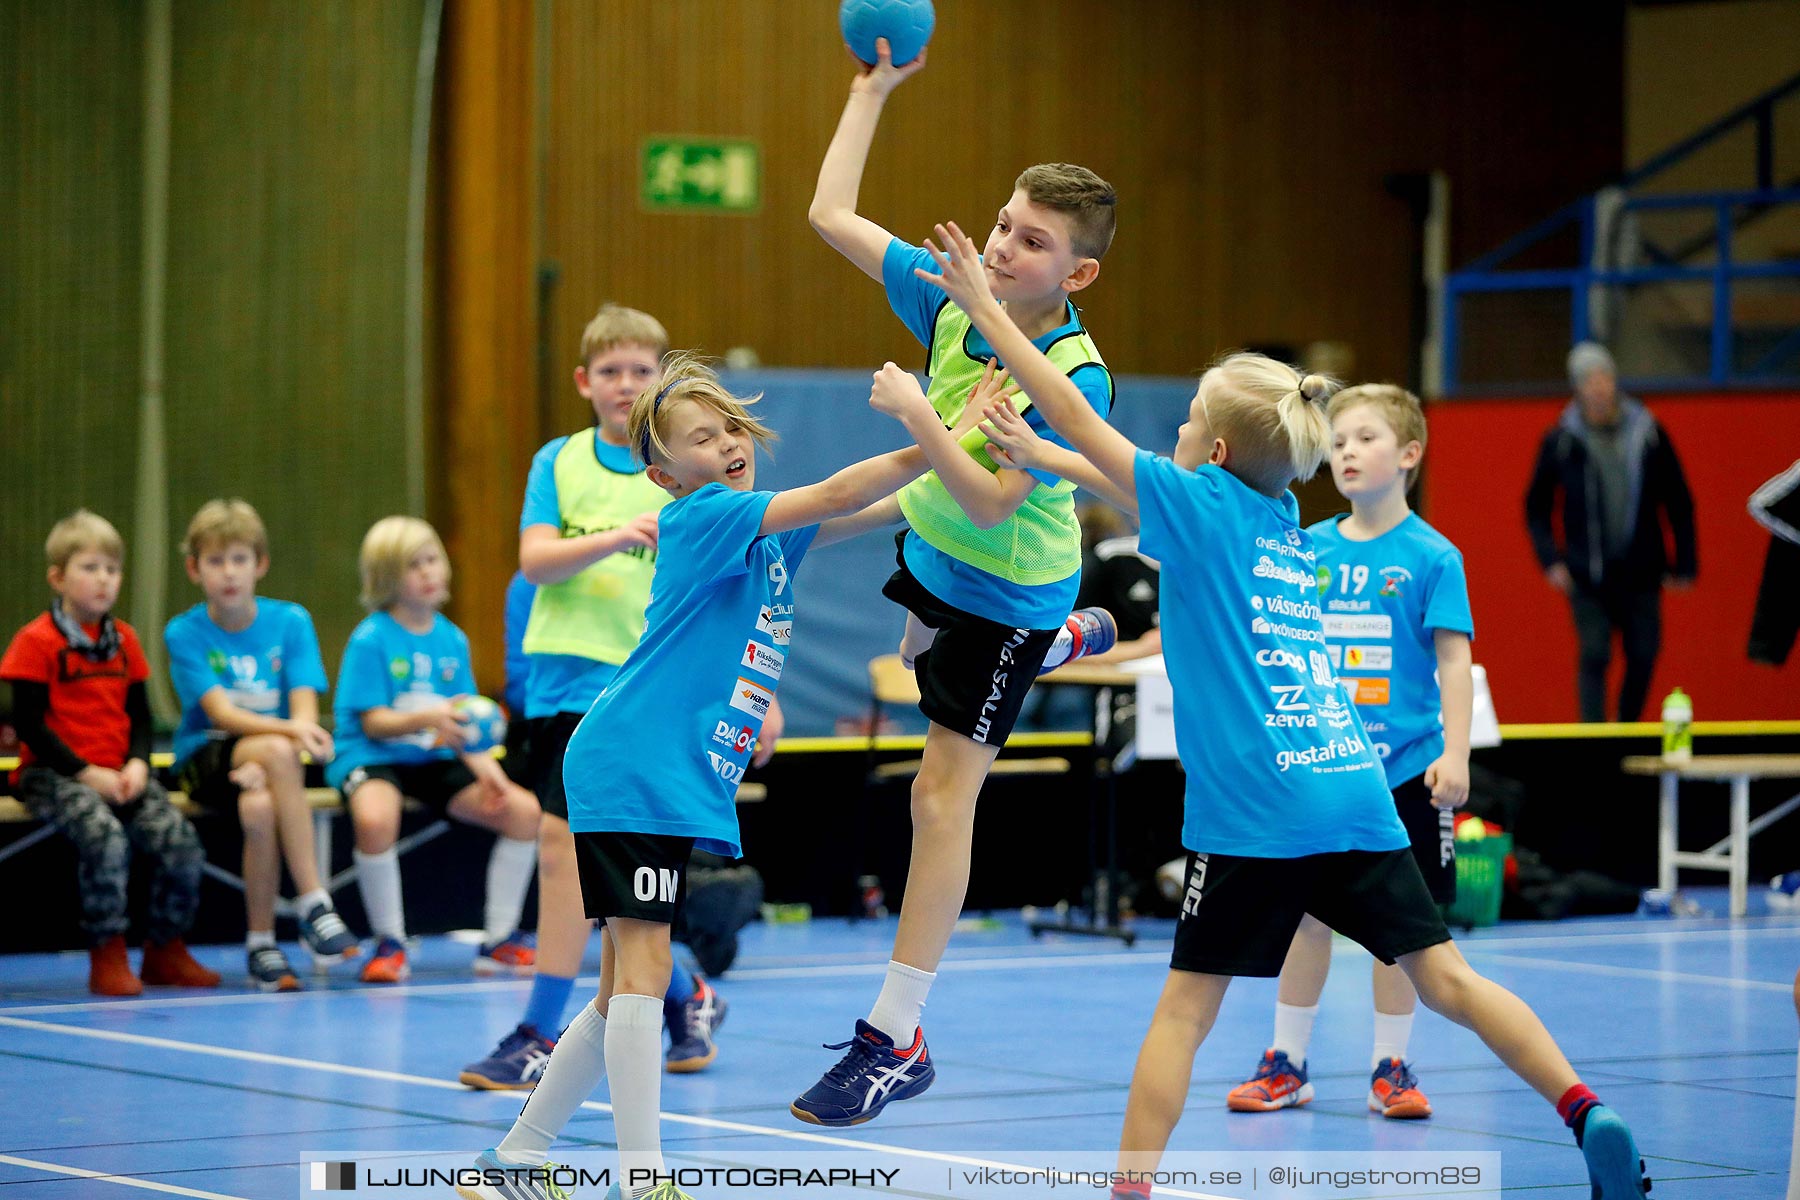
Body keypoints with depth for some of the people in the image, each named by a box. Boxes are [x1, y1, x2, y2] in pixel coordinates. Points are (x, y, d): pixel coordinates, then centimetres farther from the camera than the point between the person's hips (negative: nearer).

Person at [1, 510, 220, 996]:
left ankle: (164, 952, 6)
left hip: (117, 775, 6)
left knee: (182, 842, -15)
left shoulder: (124, 639, 13)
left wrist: (137, 764, -5)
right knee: (107, 837, -34)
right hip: (53, 774, -5)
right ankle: (107, 958, -20)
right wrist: (87, 774, -15)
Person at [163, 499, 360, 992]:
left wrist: (266, 767, -28)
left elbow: (305, 711, -8)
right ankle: (314, 903, -33)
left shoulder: (291, 621, 2)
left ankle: (260, 943, -23)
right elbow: (222, 713, -16)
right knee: (278, 750, -34)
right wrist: (288, 732, -34)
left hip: (274, 752, 2)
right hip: (208, 757, -2)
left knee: (259, 807, -36)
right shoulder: (185, 633, -3)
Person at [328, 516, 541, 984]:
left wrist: (484, 765, -10)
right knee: (375, 818, -39)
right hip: (372, 758, -6)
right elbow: (373, 722, -13)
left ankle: (499, 941, 4)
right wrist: (429, 719, -30)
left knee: (525, 810, -10)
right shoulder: (370, 639, -9)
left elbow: (464, 721, 8)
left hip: (435, 762, 6)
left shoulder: (452, 639, 8)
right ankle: (390, 945, -18)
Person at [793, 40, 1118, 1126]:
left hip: (1008, 592, -7)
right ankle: (1070, 640, 67)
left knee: (943, 791, -10)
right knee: (914, 666, 38)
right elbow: (833, 215, -8)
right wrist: (876, 86, -9)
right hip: (930, 553, 7)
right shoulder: (953, 301, -16)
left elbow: (992, 505, -35)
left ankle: (896, 1042, -7)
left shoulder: (1076, 376, -32)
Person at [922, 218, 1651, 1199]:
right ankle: (1587, 1114, -8)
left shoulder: (1205, 504, -1)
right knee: (1444, 977, 4)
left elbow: (1082, 419, 1)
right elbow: (1121, 477, 32)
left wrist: (984, 308, 6)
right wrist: (1039, 456, 31)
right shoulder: (1282, 521, 18)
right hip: (1354, 791, 6)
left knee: (1186, 1004, -1)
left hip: (1252, 807, -6)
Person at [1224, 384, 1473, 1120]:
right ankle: (1287, 1064, 15)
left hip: (1403, 766, -3)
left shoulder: (1430, 556, -5)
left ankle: (1390, 1067, 14)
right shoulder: (1307, 550, 5)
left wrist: (1455, 754, -15)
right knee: (1306, 913, 6)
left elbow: (1453, 659, -6)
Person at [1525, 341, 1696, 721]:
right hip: (1587, 576, -2)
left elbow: (1679, 502, 8)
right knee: (1594, 658, -10)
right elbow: (1537, 507, 7)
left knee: (1643, 659, 7)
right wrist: (1550, 559, -5)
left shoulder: (1648, 434, 1)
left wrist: (1684, 562, 5)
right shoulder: (1561, 441, -1)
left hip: (1641, 575, 2)